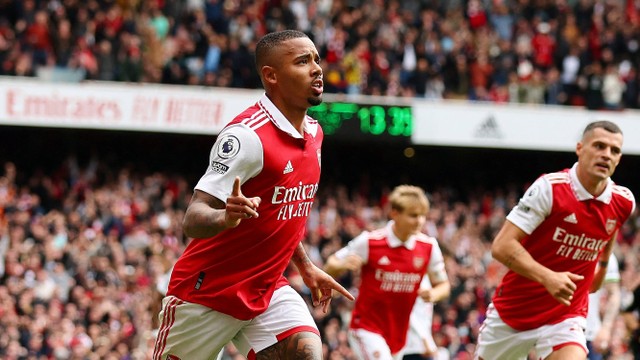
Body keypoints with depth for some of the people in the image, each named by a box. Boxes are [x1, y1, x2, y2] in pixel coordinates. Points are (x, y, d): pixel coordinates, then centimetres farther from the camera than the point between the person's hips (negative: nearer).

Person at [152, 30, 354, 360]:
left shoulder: (313, 132, 6)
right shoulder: (248, 135, -22)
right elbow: (193, 220, -27)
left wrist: (306, 267, 21)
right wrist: (225, 217, -48)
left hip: (268, 291, 6)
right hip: (208, 292, -6)